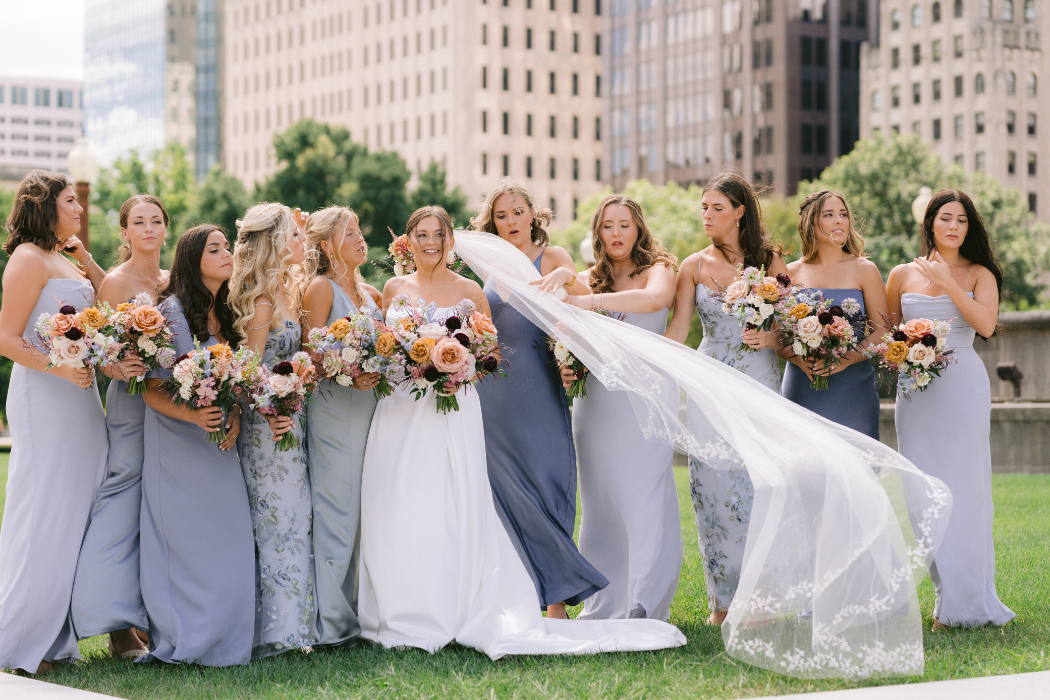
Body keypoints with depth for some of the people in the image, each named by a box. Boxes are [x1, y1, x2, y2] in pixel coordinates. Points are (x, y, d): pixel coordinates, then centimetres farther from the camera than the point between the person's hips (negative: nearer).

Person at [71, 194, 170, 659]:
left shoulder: (171, 282, 14)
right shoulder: (115, 282, -4)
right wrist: (122, 369, -27)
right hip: (131, 403, -6)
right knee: (124, 504, -9)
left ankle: (157, 616, 12)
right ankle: (120, 625, -5)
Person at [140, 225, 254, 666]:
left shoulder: (224, 315, 13)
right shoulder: (171, 312, -10)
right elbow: (151, 389, -13)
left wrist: (234, 417, -1)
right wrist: (192, 414, -26)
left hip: (219, 444, 7)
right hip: (177, 443, -7)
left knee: (228, 542, 5)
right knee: (186, 542, -5)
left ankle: (219, 641, 14)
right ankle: (180, 641, 5)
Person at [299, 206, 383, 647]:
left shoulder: (372, 294, 18)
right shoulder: (320, 288, -2)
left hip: (368, 406, 7)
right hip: (333, 408, -7)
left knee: (364, 511, 7)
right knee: (336, 511, -6)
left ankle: (359, 610, 14)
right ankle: (330, 622, -2)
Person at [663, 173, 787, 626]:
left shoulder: (769, 260, 4)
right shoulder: (694, 266, 7)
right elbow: (676, 332, 1)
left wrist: (772, 337, -12)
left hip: (759, 380, -2)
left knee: (755, 484, -7)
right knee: (714, 485, -3)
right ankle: (723, 599, 4)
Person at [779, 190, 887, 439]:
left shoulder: (864, 270, 5)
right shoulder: (792, 274, 9)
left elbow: (882, 333, 1)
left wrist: (846, 359, -15)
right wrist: (798, 358, -11)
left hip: (851, 388, -1)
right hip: (801, 388, 1)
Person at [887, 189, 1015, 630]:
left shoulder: (979, 275, 5)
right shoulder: (902, 275, 10)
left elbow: (985, 324, -12)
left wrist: (947, 283, -12)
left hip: (963, 386, -2)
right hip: (915, 389, 2)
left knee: (963, 488, -4)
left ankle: (968, 602, 3)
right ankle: (948, 595, 8)